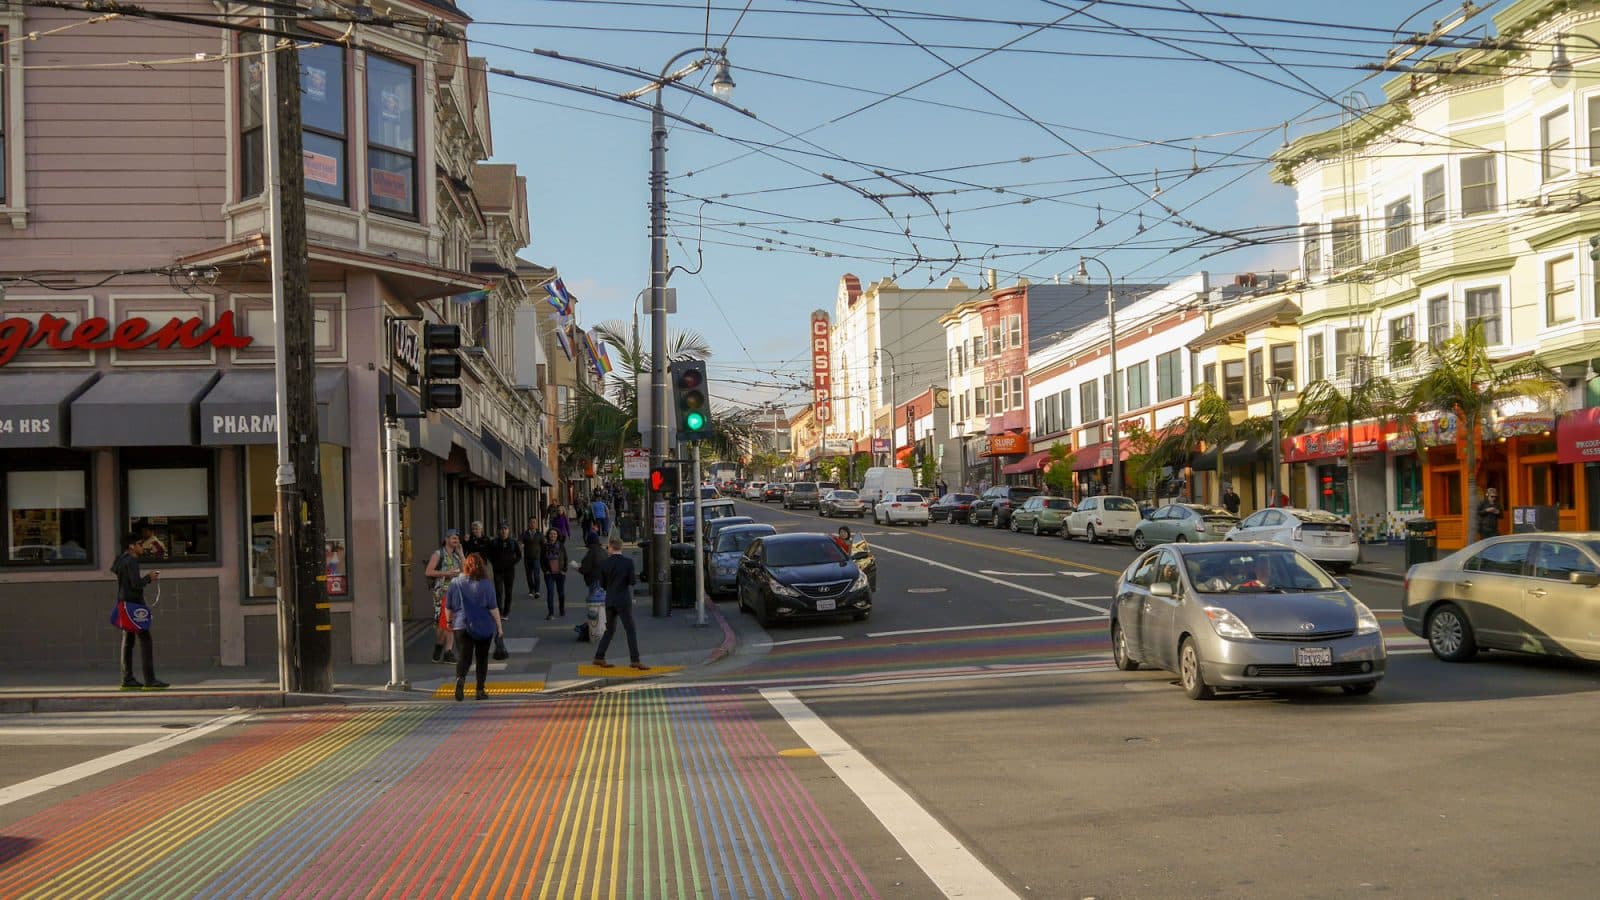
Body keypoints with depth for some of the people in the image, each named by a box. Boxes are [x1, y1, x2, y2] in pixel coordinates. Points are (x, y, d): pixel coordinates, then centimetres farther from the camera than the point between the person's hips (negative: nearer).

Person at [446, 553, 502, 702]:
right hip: (484, 626, -1)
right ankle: (480, 690, 13)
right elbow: (493, 608, -7)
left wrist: (449, 621, 22)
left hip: (461, 625, 1)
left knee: (465, 656, 0)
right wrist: (499, 626, 2)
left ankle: (460, 678, -30)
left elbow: (448, 607, 5)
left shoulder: (455, 583, -2)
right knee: (482, 658, 13)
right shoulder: (485, 585, -8)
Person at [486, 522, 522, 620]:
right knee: (498, 592, -10)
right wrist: (494, 563, -1)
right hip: (498, 571, 0)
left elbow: (519, 556, 9)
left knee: (508, 592, 5)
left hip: (510, 570, 1)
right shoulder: (494, 542, 1)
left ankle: (506, 613, 14)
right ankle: (499, 613, -10)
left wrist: (512, 563, -3)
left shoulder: (514, 542, 1)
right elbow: (490, 555, 11)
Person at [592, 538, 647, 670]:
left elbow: (602, 584, 4)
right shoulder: (628, 562, -10)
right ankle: (634, 660, -7)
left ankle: (599, 657, 19)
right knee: (631, 630, -1)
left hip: (610, 601, 4)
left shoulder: (604, 564, 0)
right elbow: (632, 581, -10)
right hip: (623, 601, -4)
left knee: (610, 630, 17)